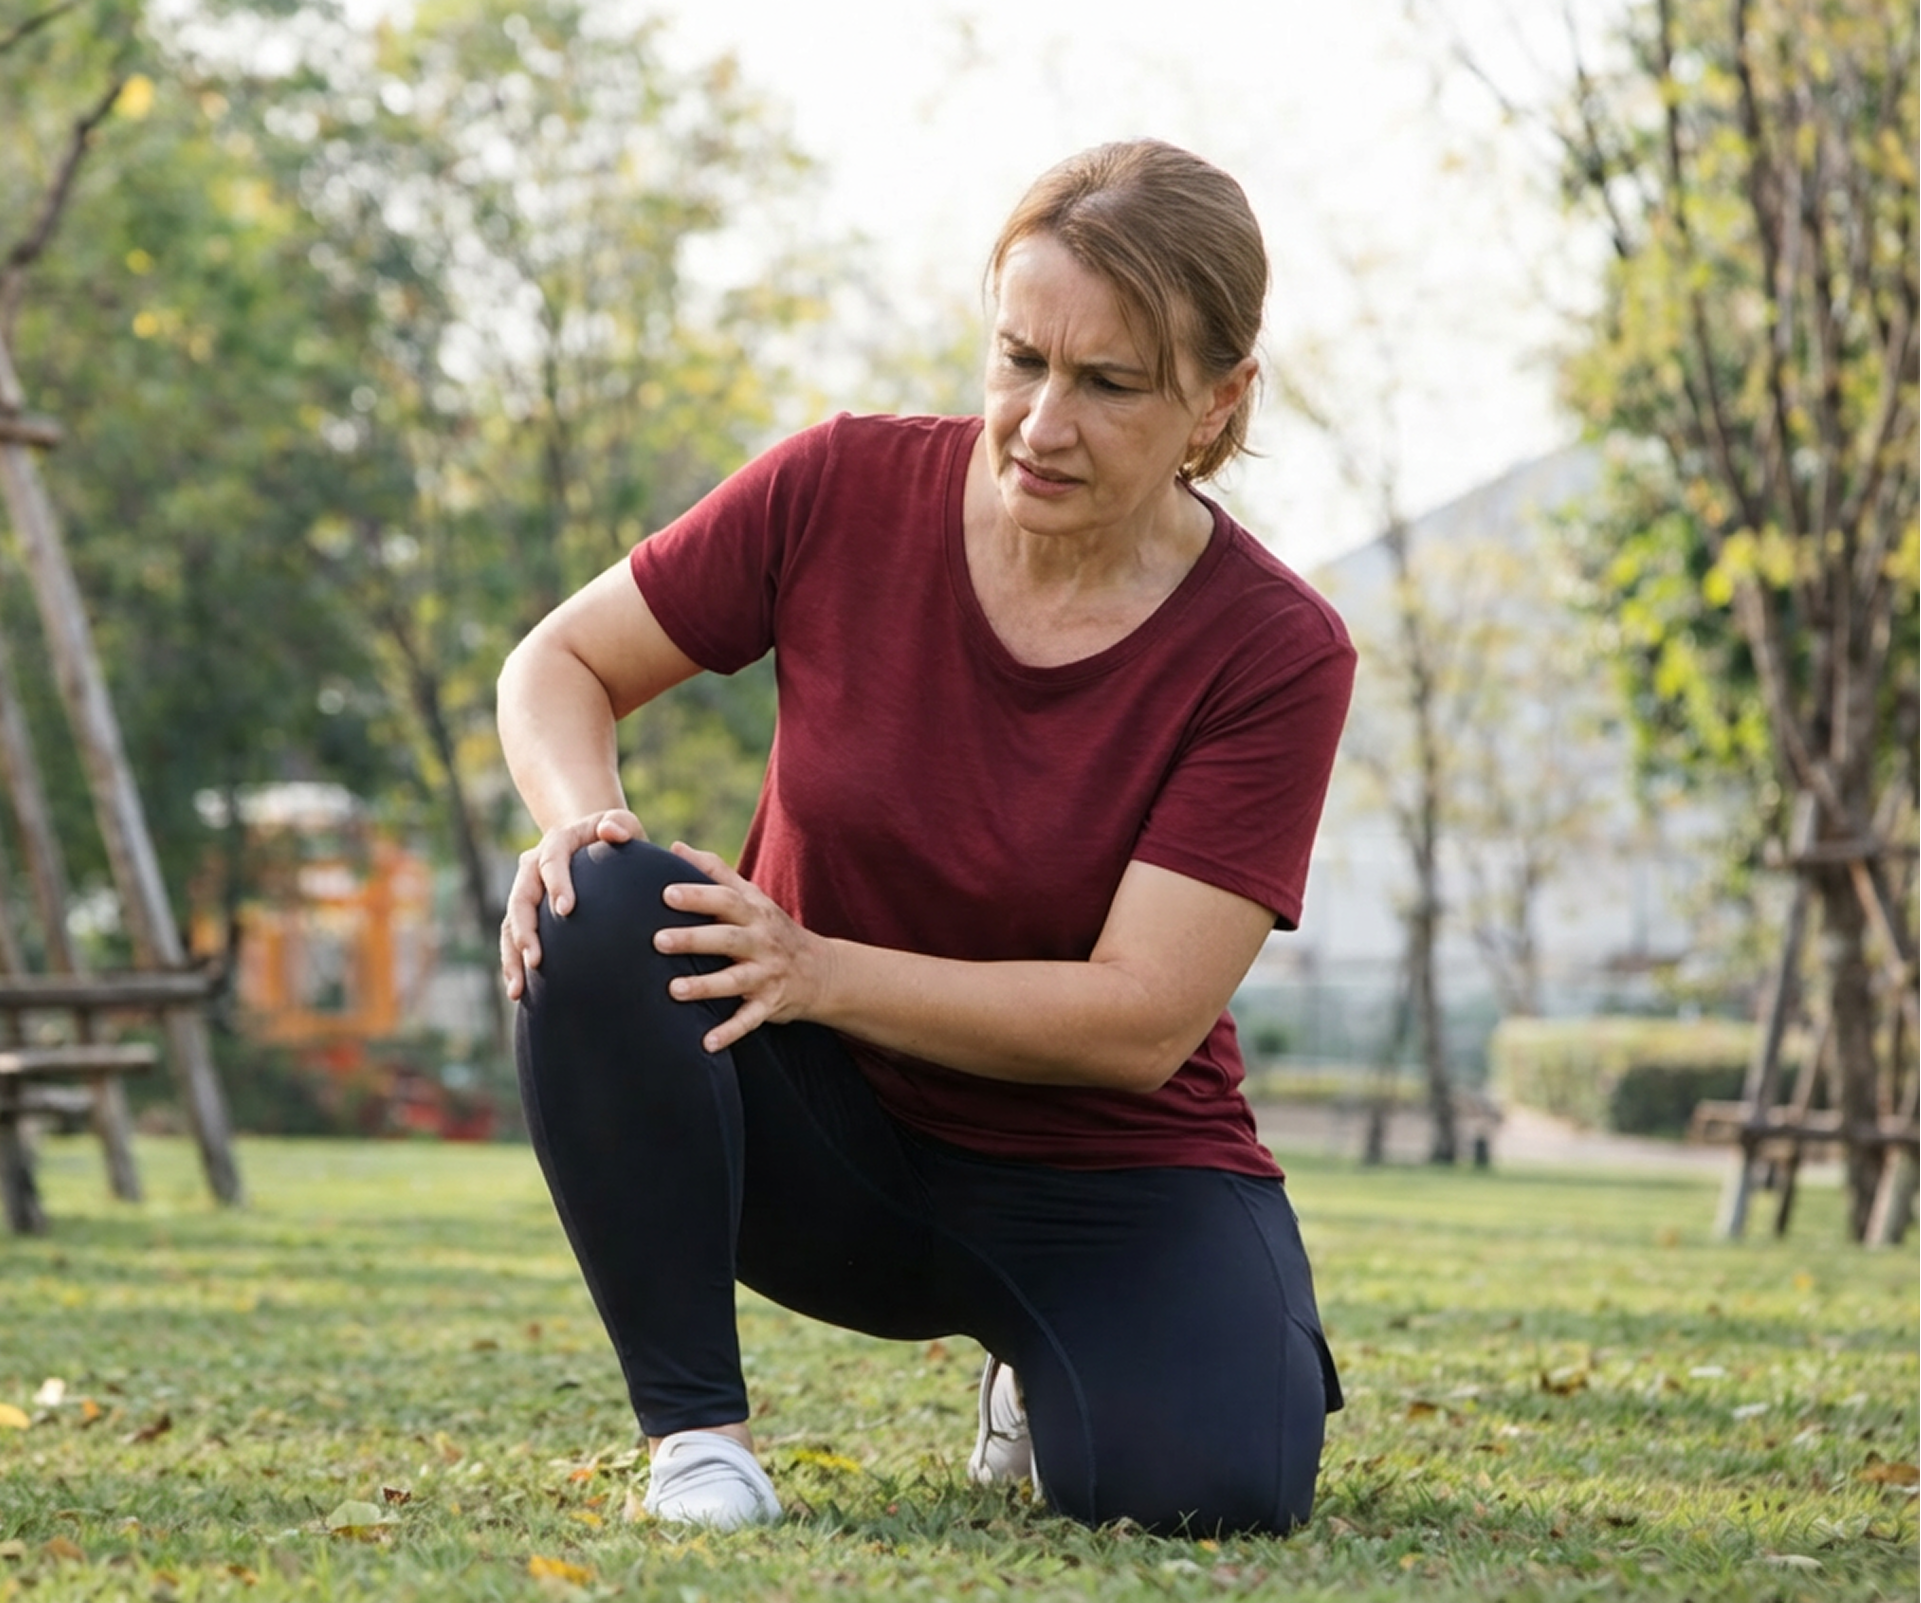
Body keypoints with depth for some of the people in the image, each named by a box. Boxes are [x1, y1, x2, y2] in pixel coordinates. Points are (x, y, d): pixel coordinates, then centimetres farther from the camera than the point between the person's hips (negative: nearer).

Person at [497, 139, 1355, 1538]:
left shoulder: (1275, 652, -16)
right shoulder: (844, 491, -12)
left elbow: (1141, 1024, -21)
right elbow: (559, 663, 0)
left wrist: (820, 971, -30)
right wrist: (583, 826, -23)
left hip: (1108, 1170, 0)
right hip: (824, 1137, 1)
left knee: (1210, 1486, -30)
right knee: (602, 915, -30)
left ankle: (1052, 1367, 9)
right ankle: (693, 1423, -15)